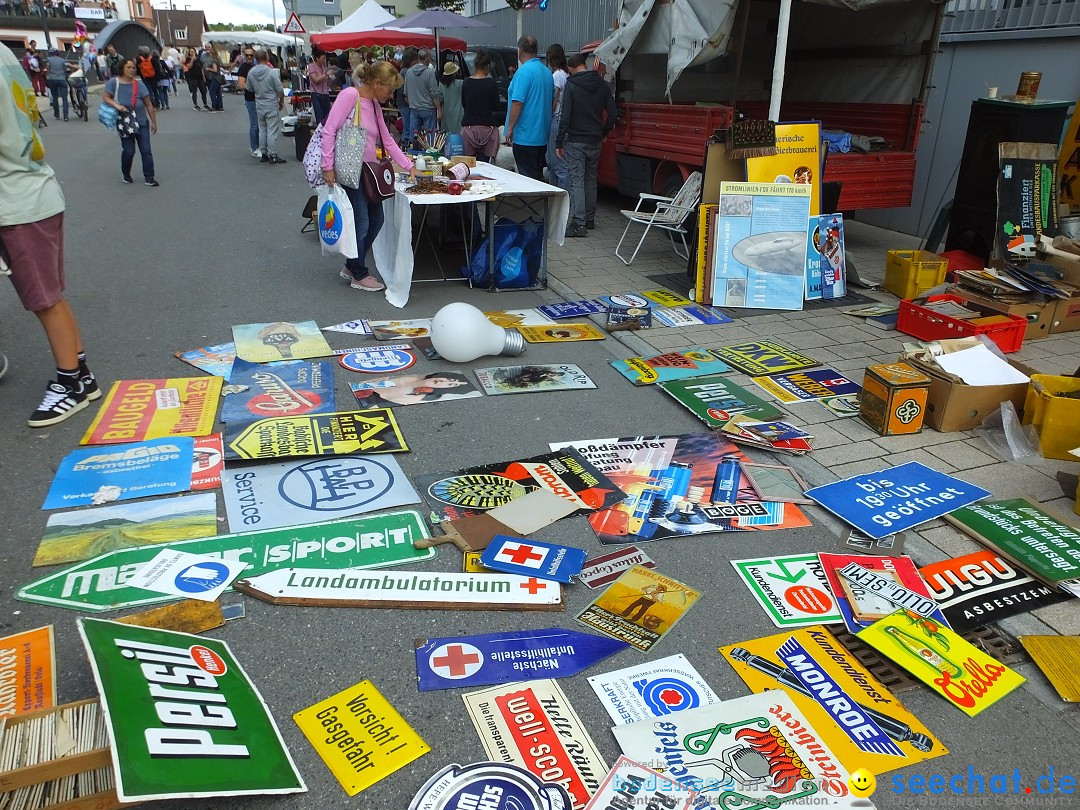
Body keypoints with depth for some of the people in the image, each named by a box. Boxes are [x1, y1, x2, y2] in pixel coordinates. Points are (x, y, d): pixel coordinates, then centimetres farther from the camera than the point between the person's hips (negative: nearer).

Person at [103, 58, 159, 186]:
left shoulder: (139, 84, -8)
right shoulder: (114, 82, -8)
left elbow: (149, 105, -4)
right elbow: (106, 98, -4)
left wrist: (154, 122, -3)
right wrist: (116, 105, -24)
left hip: (142, 123, 1)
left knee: (146, 150, -2)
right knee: (129, 151, -3)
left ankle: (149, 178, 4)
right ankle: (126, 175, 21)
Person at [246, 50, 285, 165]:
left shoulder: (251, 73, 1)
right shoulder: (273, 72, -16)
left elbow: (250, 89, 10)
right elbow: (280, 90, -13)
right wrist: (282, 101, 3)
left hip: (259, 106, 5)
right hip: (272, 106, -5)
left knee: (262, 130, 14)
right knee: (272, 131, -1)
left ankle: (264, 154, 19)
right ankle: (273, 156, 0)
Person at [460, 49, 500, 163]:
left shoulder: (466, 83, 4)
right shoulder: (492, 83, -7)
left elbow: (463, 105, 14)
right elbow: (495, 106, 0)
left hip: (468, 127, 3)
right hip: (487, 127, -3)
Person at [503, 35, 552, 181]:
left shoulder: (524, 71, -13)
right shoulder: (547, 72, 12)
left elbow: (517, 102, -19)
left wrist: (510, 128, -14)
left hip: (525, 137, -9)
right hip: (542, 136, 9)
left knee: (528, 178, -6)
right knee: (538, 176, 14)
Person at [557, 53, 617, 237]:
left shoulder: (571, 85, -9)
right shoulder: (601, 84, 6)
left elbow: (565, 116, -14)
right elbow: (613, 112, 5)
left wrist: (559, 142, -9)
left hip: (575, 141, -5)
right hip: (595, 141, 6)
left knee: (576, 181, -6)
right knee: (591, 180, 16)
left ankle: (578, 223, -13)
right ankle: (590, 219, 23)